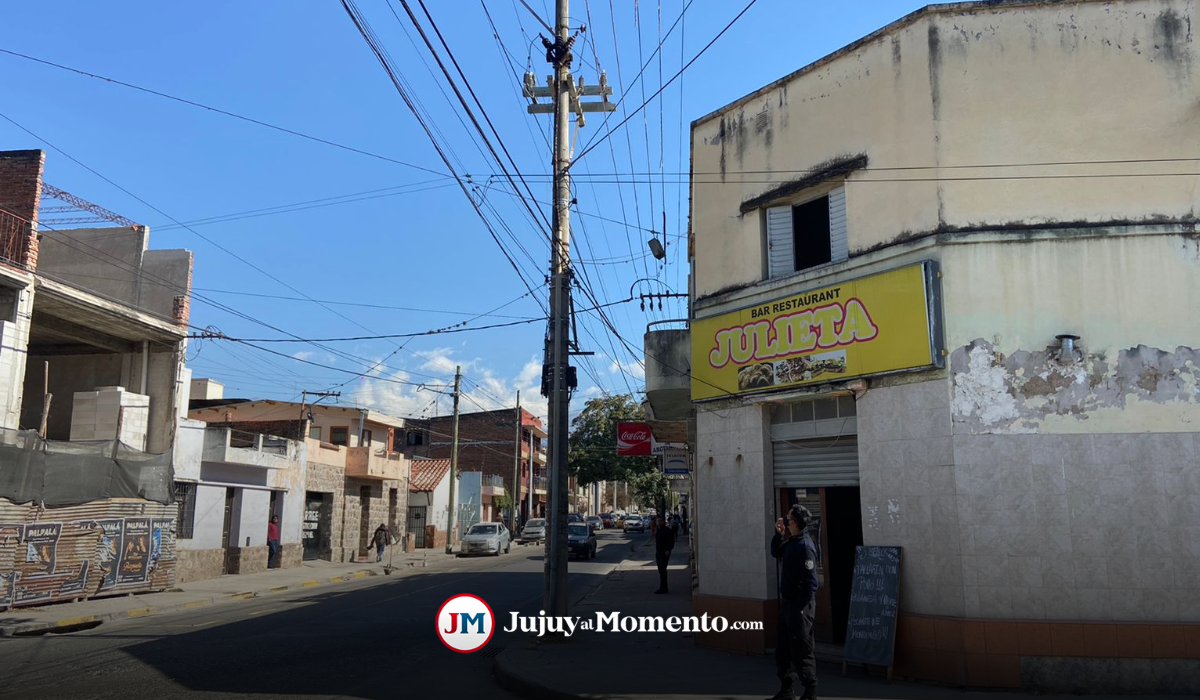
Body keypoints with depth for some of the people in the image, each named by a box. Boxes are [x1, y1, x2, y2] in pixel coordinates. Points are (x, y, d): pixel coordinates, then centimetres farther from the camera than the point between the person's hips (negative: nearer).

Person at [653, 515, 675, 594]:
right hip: (658, 552, 8)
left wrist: (668, 550, -23)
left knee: (662, 569, -14)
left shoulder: (668, 530, -10)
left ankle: (662, 588, -15)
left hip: (665, 552, -8)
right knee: (661, 570, 10)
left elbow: (672, 542, -13)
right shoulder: (657, 530, 14)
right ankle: (664, 588, 16)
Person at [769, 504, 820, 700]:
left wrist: (801, 608, -20)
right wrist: (779, 534, 8)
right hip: (787, 603, 9)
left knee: (802, 651, 1)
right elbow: (776, 553, 25)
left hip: (799, 605, -9)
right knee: (783, 650, 17)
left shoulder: (804, 546, -20)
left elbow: (811, 582, -22)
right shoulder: (791, 541, 6)